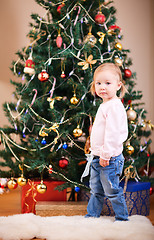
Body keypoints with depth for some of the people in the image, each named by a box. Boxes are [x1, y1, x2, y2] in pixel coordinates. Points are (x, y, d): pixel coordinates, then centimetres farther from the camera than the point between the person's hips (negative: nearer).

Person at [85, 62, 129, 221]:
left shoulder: (114, 106, -19)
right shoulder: (105, 105, 12)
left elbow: (112, 133, -24)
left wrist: (106, 154, -23)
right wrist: (98, 154, 18)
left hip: (109, 159, -10)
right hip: (98, 157, 10)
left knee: (112, 190, 1)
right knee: (96, 189, 19)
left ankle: (122, 218, 16)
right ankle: (92, 215, 32)